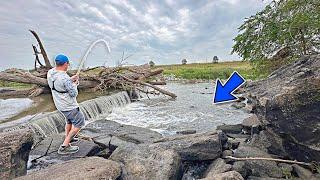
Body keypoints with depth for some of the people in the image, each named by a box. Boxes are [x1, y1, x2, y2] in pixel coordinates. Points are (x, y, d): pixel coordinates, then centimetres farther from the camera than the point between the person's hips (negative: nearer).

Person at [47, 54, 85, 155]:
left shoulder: (50, 73, -4)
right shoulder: (65, 78, -30)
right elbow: (74, 94, -22)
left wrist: (71, 80, 6)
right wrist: (75, 84, -5)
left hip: (59, 104, 9)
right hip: (69, 106, -9)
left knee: (70, 120, 29)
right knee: (79, 123, 6)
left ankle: (68, 139, 46)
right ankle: (64, 147, 10)